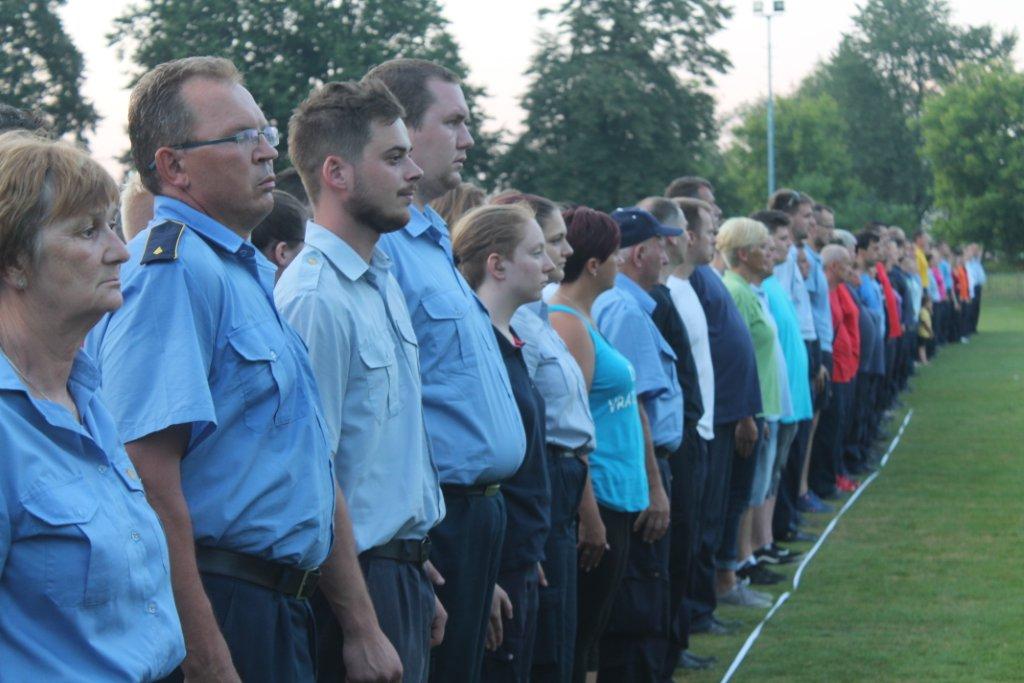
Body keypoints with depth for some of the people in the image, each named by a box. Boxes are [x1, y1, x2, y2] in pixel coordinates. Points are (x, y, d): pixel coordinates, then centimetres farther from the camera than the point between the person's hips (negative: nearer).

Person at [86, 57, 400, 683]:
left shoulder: (256, 273, 16)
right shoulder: (173, 270, -16)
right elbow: (151, 488, -24)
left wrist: (363, 629, 19)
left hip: (284, 607, 10)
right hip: (219, 613, -10)